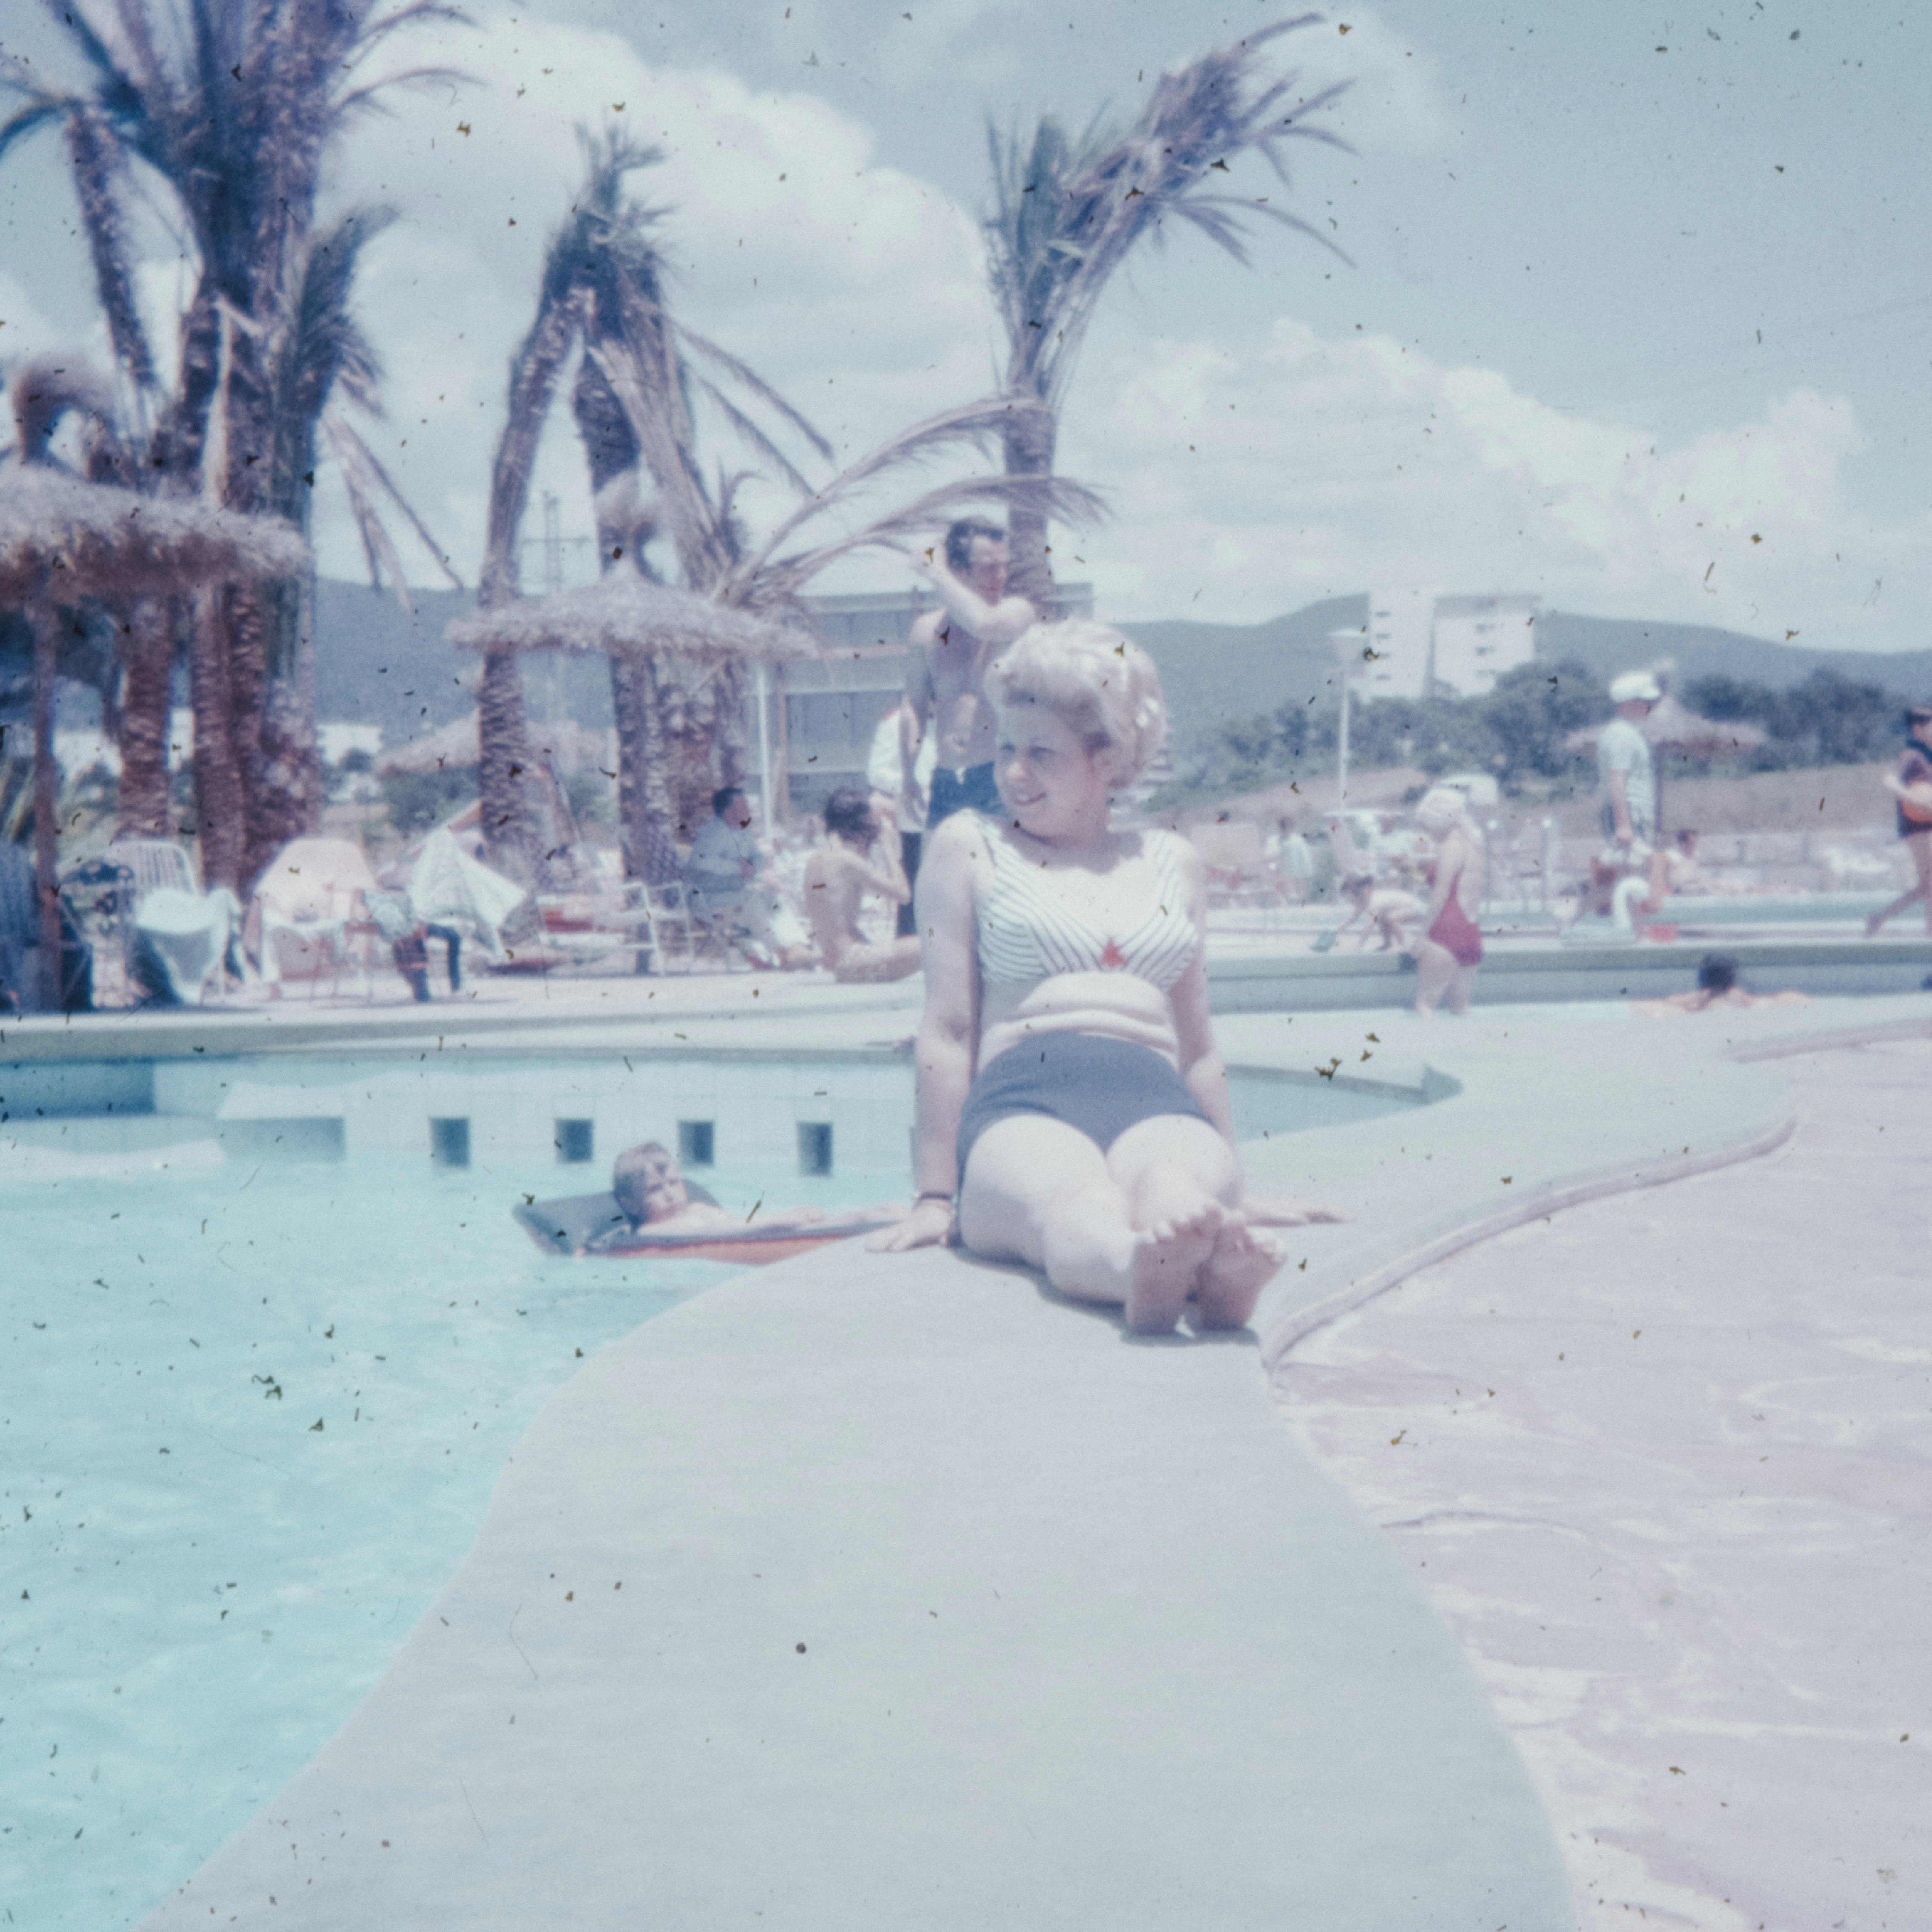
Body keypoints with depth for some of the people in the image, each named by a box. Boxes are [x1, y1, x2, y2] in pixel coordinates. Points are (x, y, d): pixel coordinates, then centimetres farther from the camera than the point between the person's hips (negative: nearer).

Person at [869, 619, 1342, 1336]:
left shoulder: (1172, 863, 24)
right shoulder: (968, 847, 15)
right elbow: (947, 1028, 9)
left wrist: (1236, 1192, 31)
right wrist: (937, 1195, 4)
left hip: (1157, 1105, 3)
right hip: (1022, 1105, -2)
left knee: (1175, 1192, -38)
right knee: (1078, 1214, -41)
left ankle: (1219, 1267, -70)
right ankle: (1145, 1275, -73)